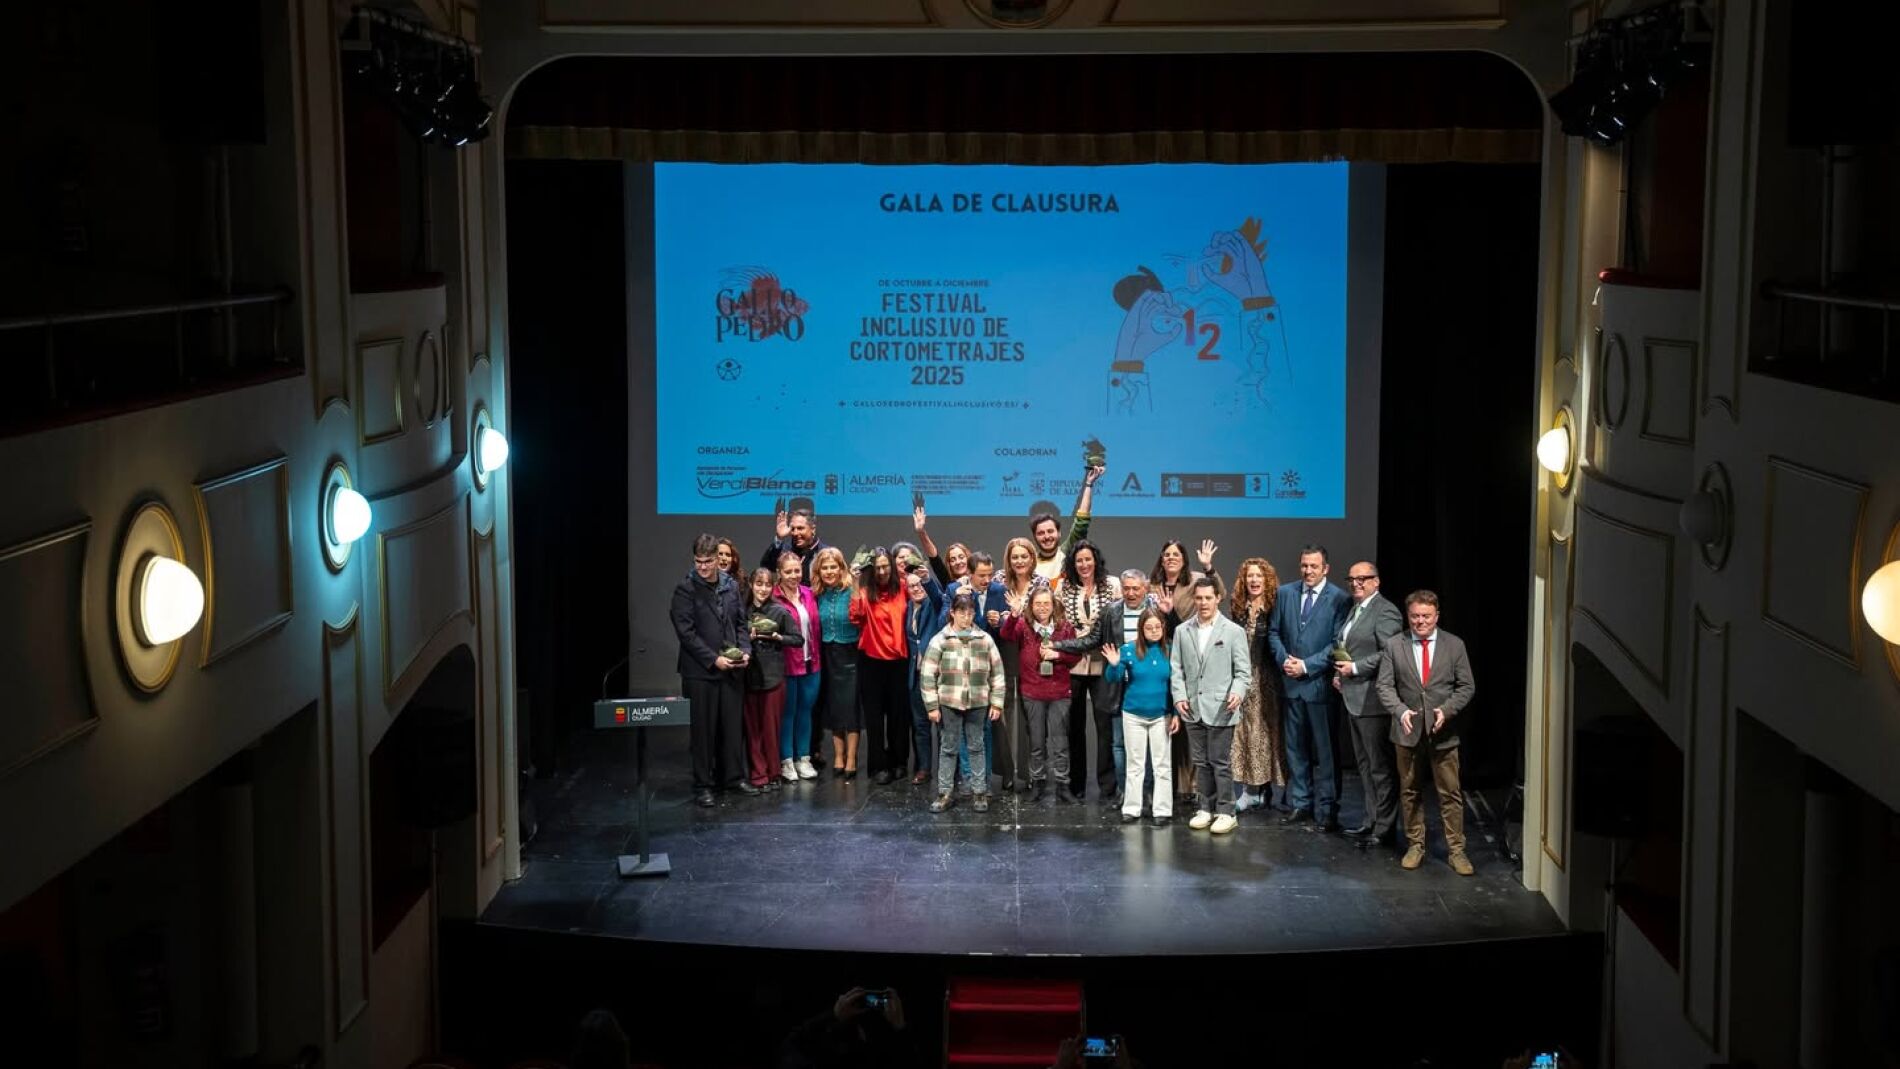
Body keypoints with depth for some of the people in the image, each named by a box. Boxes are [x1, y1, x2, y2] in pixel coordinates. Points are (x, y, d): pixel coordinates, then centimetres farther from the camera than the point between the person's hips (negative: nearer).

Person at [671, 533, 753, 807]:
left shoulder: (731, 586, 9)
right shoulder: (686, 589, -7)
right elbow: (685, 632, -11)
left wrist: (745, 650, -2)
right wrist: (713, 659, -15)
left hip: (730, 669, 5)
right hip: (700, 671, -5)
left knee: (734, 724, 8)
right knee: (703, 729, 0)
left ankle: (733, 776, 21)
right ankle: (702, 784, 8)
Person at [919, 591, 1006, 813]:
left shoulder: (985, 639, 3)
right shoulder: (940, 640, -2)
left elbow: (997, 672, 6)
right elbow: (928, 675, -2)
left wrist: (996, 702, 2)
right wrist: (932, 705, -5)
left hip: (978, 703, 1)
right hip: (948, 702, -1)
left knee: (976, 747, 9)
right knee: (948, 748, 7)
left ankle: (981, 792, 16)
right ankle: (946, 793, 15)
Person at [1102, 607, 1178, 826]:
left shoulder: (1169, 651, -7)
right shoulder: (1129, 649, -9)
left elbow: (1175, 683, 1)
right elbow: (1115, 679, -4)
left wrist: (1177, 713, -1)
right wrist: (1114, 665, -25)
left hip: (1161, 715, 0)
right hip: (1133, 715, 0)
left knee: (1162, 765, 6)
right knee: (1135, 764, 11)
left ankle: (1163, 811, 12)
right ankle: (1131, 808, 18)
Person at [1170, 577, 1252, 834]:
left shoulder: (1234, 631, -1)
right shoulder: (1182, 631, 8)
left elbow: (1243, 671, -2)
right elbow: (1176, 668, 9)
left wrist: (1237, 692, -20)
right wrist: (1179, 696, -4)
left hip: (1220, 709, -4)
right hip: (1192, 709, 4)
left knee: (1220, 763, -1)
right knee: (1201, 762, 11)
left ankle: (1225, 812, 7)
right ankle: (1207, 808, 21)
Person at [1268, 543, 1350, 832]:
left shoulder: (1339, 599, -6)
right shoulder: (1285, 593, 8)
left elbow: (1338, 644, -9)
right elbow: (1274, 632, 12)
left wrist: (1306, 665, -13)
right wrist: (1284, 660, -5)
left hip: (1320, 684, -4)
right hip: (1292, 683, 4)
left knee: (1324, 750, 0)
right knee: (1295, 748, 10)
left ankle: (1326, 809, 6)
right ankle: (1300, 805, 19)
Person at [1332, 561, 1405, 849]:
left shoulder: (1385, 612, -14)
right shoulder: (1355, 609, 16)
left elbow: (1390, 653, -22)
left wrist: (1355, 668, -18)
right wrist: (1339, 673, 11)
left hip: (1372, 700, -10)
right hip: (1353, 698, 10)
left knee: (1380, 766, -2)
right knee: (1364, 763, 15)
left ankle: (1384, 827, 5)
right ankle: (1372, 821, 24)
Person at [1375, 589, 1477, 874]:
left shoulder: (1454, 645, 1)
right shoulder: (1394, 646, 1)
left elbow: (1466, 686, 2)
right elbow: (1384, 685, 0)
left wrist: (1446, 710, -14)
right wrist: (1400, 711, -17)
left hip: (1443, 731, -1)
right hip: (1407, 731, 1)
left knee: (1451, 793, 1)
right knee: (1409, 792, 10)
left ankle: (1455, 850, 8)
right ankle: (1415, 845, 22)